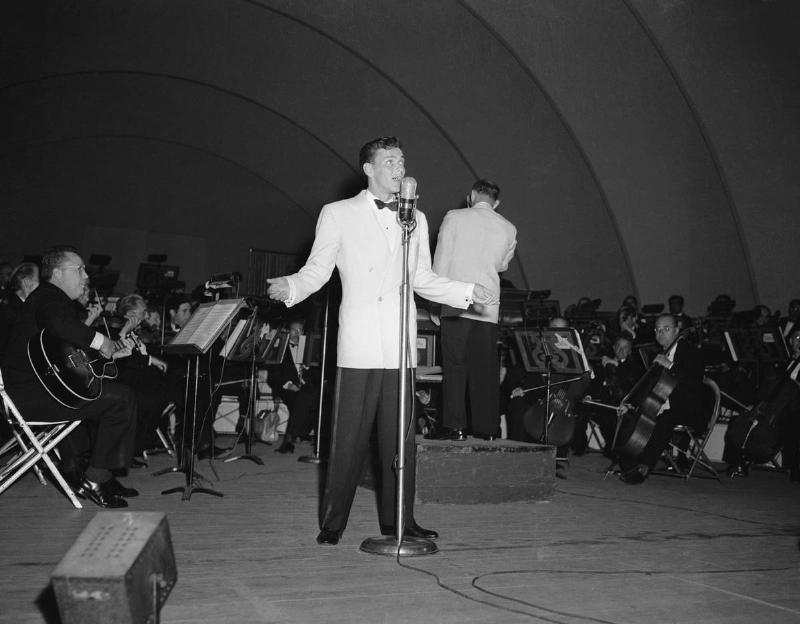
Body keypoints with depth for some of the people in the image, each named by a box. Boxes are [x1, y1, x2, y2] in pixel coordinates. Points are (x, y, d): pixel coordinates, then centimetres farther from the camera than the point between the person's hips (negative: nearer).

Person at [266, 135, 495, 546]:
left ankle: (398, 520, 18)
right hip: (358, 345, -4)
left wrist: (467, 292, 13)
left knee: (400, 436, 6)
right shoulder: (337, 214, 6)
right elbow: (316, 270, 4)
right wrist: (290, 288, -14)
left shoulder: (415, 219, 18)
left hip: (400, 346, 4)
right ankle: (332, 523, 12)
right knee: (349, 436, -2)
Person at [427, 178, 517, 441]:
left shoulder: (454, 218, 1)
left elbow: (440, 262, 0)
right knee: (486, 367, 7)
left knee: (454, 364, -1)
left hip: (456, 304, -3)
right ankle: (486, 427, 9)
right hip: (488, 307, 3)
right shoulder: (508, 228, 10)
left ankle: (455, 426, -4)